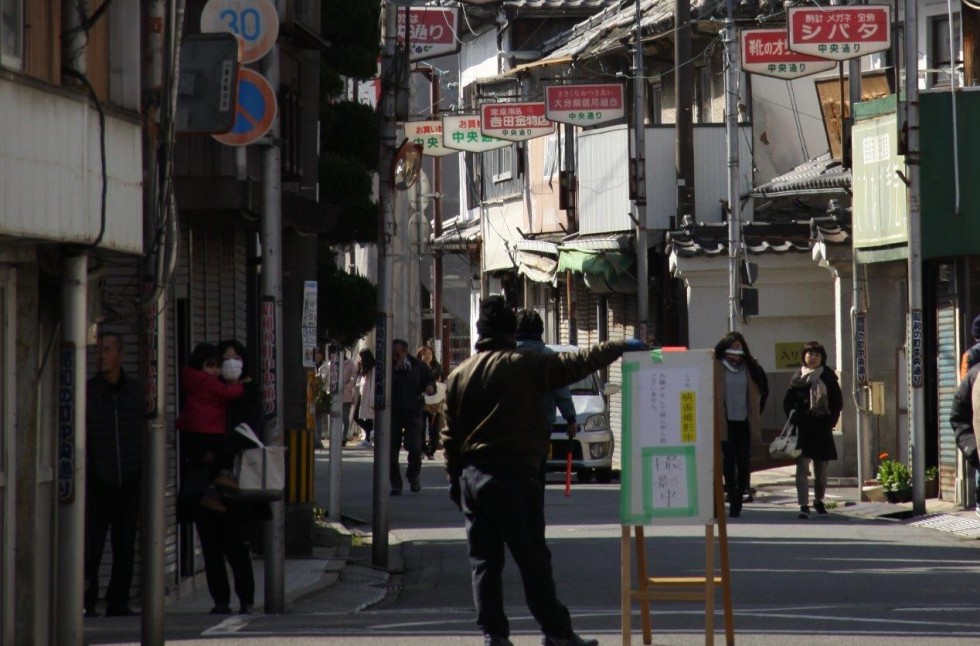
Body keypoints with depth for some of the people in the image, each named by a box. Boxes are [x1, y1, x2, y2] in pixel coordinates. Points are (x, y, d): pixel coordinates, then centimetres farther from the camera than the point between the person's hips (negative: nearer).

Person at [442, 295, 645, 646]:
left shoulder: (458, 375, 8)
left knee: (484, 560, 8)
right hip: (512, 475, -5)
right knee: (533, 558, -1)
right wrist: (620, 347, 7)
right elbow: (576, 364, -4)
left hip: (471, 476, 5)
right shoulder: (525, 366, -7)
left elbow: (449, 434, 11)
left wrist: (454, 478, 19)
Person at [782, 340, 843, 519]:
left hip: (822, 428, 2)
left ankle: (819, 501, 30)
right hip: (803, 428, -2)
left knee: (821, 469, 10)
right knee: (802, 467, -11)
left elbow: (838, 402, 8)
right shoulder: (798, 377, 3)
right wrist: (794, 419, -6)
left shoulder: (828, 377, 5)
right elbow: (788, 402, 5)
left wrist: (831, 421, -2)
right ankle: (804, 506, -14)